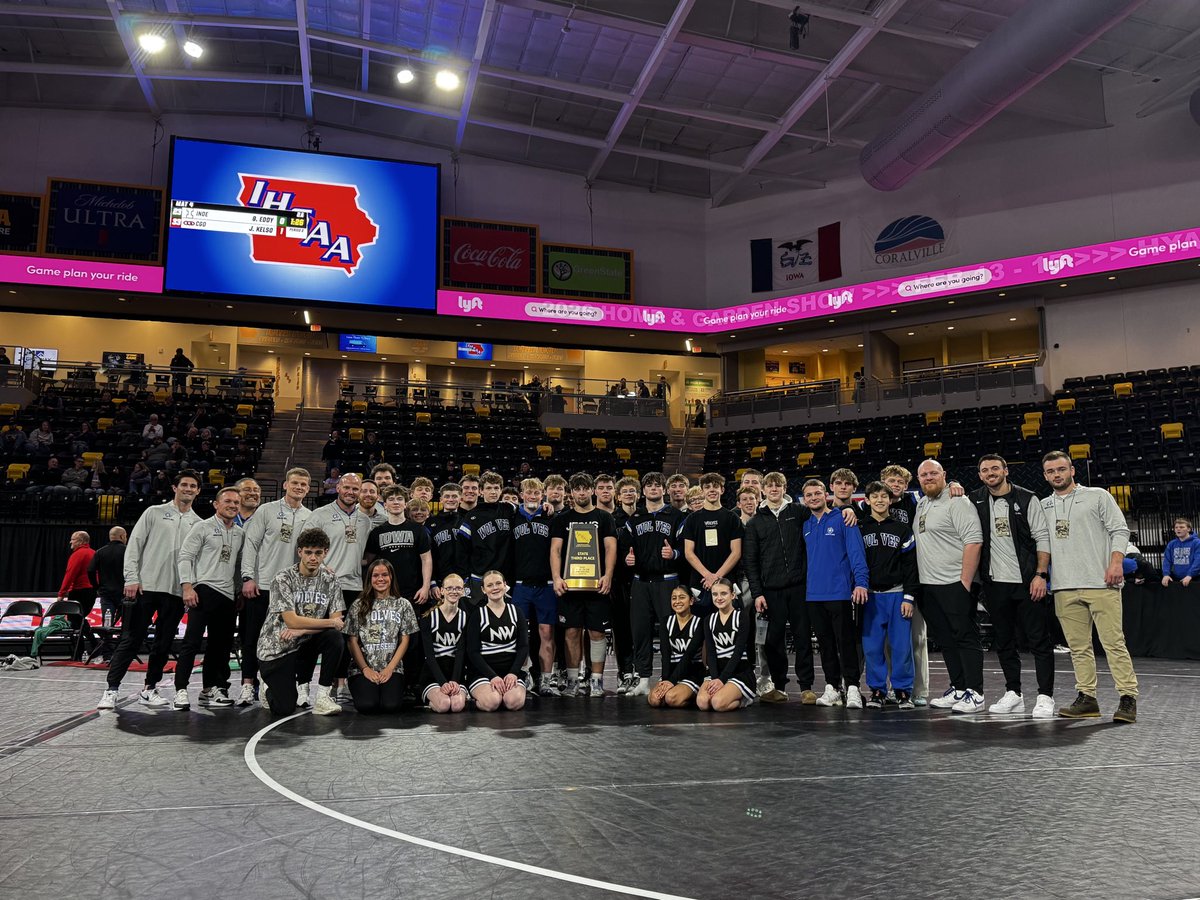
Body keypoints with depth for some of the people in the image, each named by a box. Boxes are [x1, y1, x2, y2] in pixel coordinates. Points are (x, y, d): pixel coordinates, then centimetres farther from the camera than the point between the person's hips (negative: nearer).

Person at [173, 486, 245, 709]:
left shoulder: (240, 533, 17)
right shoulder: (203, 527, 1)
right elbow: (185, 556, -4)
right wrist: (187, 587, -14)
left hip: (228, 595, 6)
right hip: (204, 590, -6)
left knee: (220, 645, 9)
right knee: (192, 641, -9)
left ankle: (210, 690, 18)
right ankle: (181, 690, -6)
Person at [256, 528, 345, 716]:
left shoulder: (330, 580, -2)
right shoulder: (283, 579, -15)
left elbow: (337, 621, -8)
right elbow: (292, 621, -23)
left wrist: (302, 630, -21)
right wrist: (331, 623, -18)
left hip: (304, 644, 4)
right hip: (276, 648, -4)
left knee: (335, 638, -27)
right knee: (284, 709, -13)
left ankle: (323, 696, -13)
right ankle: (267, 682, 22)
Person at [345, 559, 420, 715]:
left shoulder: (403, 604, 9)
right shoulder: (359, 605, 7)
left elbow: (405, 641, 5)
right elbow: (353, 641, 3)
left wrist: (390, 668, -7)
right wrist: (366, 669, -9)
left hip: (392, 669, 0)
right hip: (362, 669, 0)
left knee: (390, 705, -25)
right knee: (367, 705, -26)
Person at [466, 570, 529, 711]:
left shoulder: (516, 612, 11)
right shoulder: (477, 614, 4)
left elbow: (524, 647, 5)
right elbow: (473, 651, -3)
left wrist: (513, 673, -12)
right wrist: (493, 676, -15)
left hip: (511, 670, 2)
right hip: (483, 672, -2)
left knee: (514, 702, -28)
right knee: (492, 703, -31)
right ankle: (478, 695, 2)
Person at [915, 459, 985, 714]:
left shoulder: (957, 502, -10)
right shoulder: (921, 504, 16)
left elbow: (974, 541, -17)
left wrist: (965, 582, -20)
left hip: (954, 585, -8)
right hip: (929, 586, 9)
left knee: (966, 638, -4)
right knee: (946, 641, 13)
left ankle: (974, 694, 1)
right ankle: (958, 690, 21)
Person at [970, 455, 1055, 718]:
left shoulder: (1027, 499, -1)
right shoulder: (976, 500, 8)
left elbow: (1043, 538, -4)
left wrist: (1040, 575, -13)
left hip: (1027, 581, -4)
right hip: (995, 582, 4)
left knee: (1039, 640, -2)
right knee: (1004, 642, 10)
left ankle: (1045, 696, 3)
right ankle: (1013, 694, 19)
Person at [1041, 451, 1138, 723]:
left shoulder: (1098, 496, 7)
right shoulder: (1043, 506, 16)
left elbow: (1120, 530, 1)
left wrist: (1115, 563, -12)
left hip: (1100, 584, -4)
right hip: (1064, 588, 4)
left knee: (1114, 642, -6)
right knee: (1078, 646, 6)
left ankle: (1128, 698, -2)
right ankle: (1087, 698, 12)